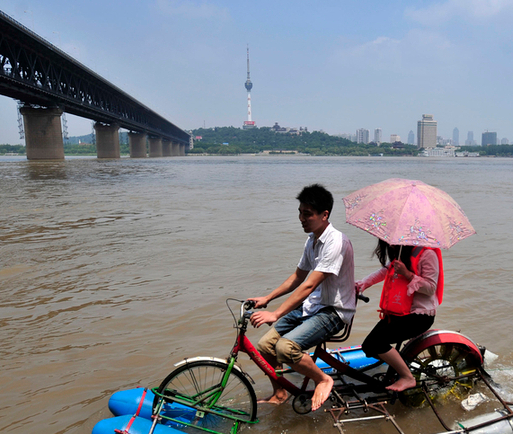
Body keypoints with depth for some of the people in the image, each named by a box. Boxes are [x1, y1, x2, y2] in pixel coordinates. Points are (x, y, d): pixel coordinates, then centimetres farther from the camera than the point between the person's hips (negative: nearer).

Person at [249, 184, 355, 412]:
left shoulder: (336, 243, -22)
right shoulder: (311, 240, 7)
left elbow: (309, 285, -28)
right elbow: (298, 277, 18)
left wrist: (276, 314, -31)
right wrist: (267, 298, 11)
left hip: (334, 312, -8)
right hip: (311, 306, 8)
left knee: (286, 347, -28)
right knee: (265, 345, -3)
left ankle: (323, 379, 0)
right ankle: (279, 394, 22)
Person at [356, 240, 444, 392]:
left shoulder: (427, 254, -11)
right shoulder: (398, 254, 16)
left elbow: (430, 288, -15)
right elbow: (384, 272, 24)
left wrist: (407, 274, -23)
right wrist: (360, 285, 13)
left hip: (419, 316, -8)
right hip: (397, 313, 8)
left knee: (377, 340, -24)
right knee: (368, 347, -7)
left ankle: (407, 378, -8)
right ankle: (400, 365, 15)